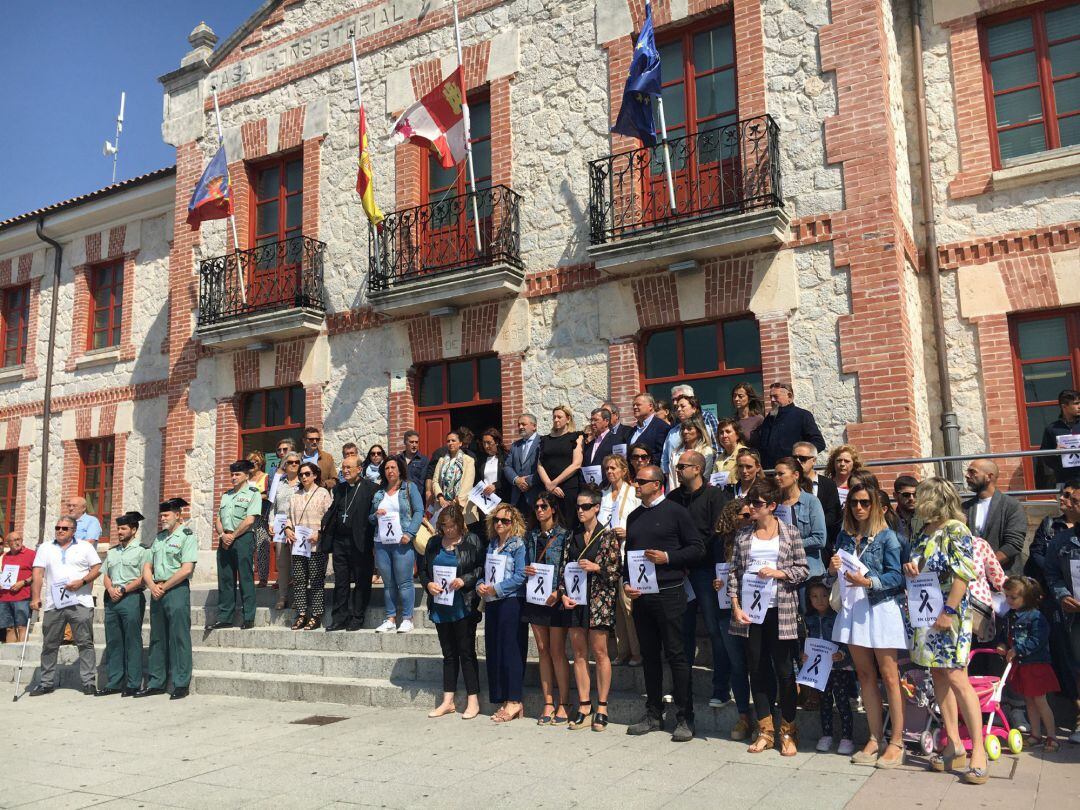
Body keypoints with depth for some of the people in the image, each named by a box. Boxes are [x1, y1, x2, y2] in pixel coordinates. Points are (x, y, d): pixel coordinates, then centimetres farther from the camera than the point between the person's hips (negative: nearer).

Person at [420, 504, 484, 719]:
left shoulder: (472, 542, -4)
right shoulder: (434, 544, 10)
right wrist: (428, 584, -5)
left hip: (463, 607, -5)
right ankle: (448, 701, 19)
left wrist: (465, 580, -18)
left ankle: (473, 700, 9)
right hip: (440, 608, 5)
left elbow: (482, 568, -5)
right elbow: (423, 570, 14)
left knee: (466, 652, 1)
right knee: (448, 654, 13)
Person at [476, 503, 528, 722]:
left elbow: (521, 576, -12)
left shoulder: (518, 545, -5)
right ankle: (502, 700, 15)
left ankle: (514, 701, 0)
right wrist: (480, 586, -1)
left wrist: (497, 588, -15)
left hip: (511, 601, -7)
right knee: (493, 650, 7)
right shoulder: (491, 544, 16)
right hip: (492, 603, 7)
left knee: (510, 650, -6)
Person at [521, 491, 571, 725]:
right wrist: (525, 570, -3)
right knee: (543, 651, 7)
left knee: (557, 652, -4)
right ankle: (548, 704, 12)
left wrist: (558, 592, -16)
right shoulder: (531, 536, 13)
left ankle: (562, 705, 3)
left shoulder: (564, 535, -3)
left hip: (556, 599, -5)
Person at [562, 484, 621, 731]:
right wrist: (564, 594, 0)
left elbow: (616, 570, -2)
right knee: (579, 653, 6)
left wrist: (596, 568, -16)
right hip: (575, 600, 5)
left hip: (599, 601, -5)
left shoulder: (608, 536, -1)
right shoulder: (573, 537, 13)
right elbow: (564, 568, 11)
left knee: (599, 652, -1)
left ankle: (601, 709, 7)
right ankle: (584, 709, 13)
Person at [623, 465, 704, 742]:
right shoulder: (634, 517, 15)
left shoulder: (675, 512, -3)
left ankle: (685, 718, 6)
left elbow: (697, 548, -4)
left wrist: (667, 557, -15)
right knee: (649, 654, 12)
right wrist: (626, 582, 6)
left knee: (676, 654, -2)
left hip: (669, 593, -6)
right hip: (641, 595, 6)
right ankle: (653, 714, 22)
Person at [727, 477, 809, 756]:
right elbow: (734, 573, 6)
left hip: (780, 611, -3)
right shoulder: (743, 536, 7)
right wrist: (736, 606, -3)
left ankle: (788, 732, 18)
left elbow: (802, 570, 1)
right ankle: (765, 731, 21)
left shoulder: (790, 533, 1)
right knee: (757, 670, 9)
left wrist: (777, 573, -14)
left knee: (784, 671, 3)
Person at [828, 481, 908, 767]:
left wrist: (868, 582, -23)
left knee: (888, 676, -1)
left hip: (880, 608, -5)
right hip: (852, 609, 5)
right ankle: (875, 738, 18)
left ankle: (896, 742, 7)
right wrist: (833, 570, -5)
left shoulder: (886, 536, -5)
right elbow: (839, 575, 17)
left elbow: (897, 576, -11)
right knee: (865, 676, 9)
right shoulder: (844, 536, 11)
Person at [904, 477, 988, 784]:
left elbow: (963, 574, -18)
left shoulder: (956, 529, -11)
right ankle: (954, 745, 16)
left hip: (949, 613, -8)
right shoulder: (923, 531, 12)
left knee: (956, 678, -9)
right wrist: (911, 570, -1)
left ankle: (978, 749, -2)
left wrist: (948, 611, -20)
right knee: (938, 675, 9)